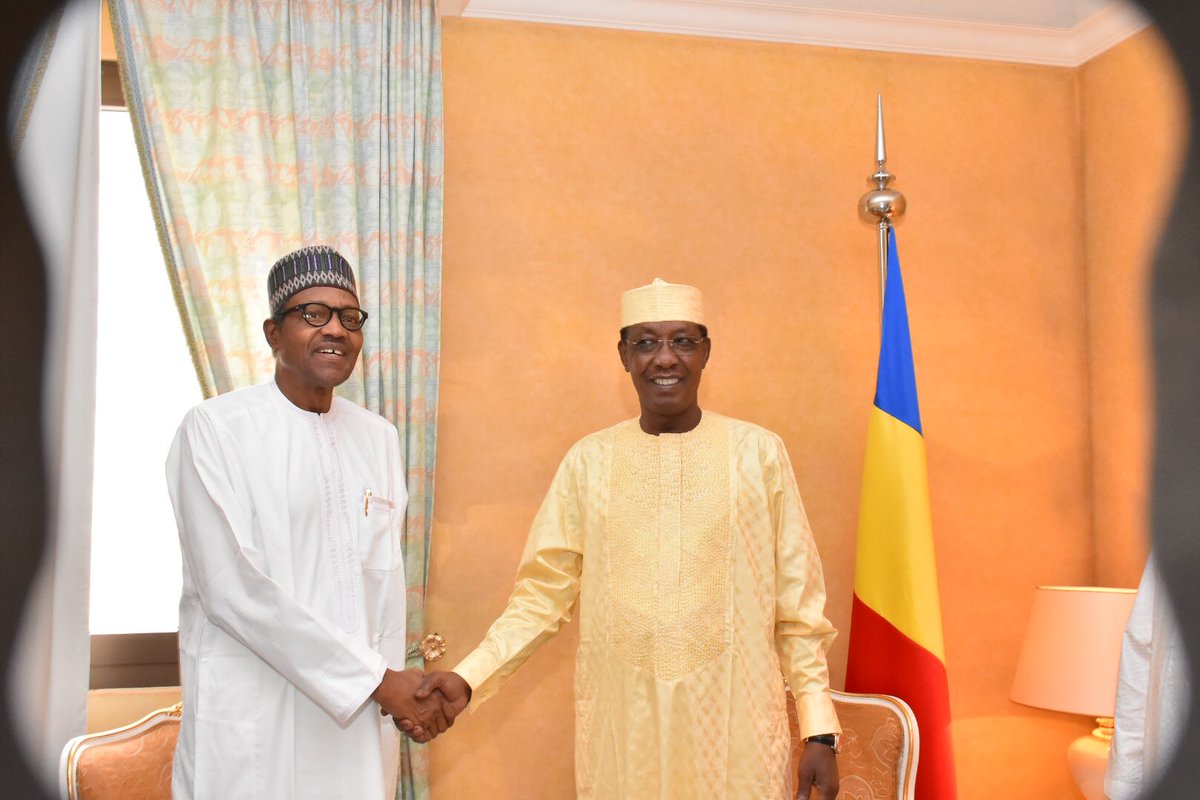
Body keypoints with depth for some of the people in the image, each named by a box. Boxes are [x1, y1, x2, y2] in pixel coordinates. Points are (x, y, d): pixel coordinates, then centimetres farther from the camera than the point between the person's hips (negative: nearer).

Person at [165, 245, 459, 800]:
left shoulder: (378, 437, 8)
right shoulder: (214, 429, -8)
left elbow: (384, 576, 8)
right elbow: (231, 589, -16)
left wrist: (394, 695, -5)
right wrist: (376, 680, -14)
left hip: (358, 714, 5)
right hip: (252, 719, -5)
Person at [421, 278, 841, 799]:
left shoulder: (759, 453, -2)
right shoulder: (589, 460, 1)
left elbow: (798, 601, 0)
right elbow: (543, 591, 0)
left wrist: (819, 729, -2)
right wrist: (469, 677, -12)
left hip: (734, 721, -1)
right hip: (623, 724, 1)